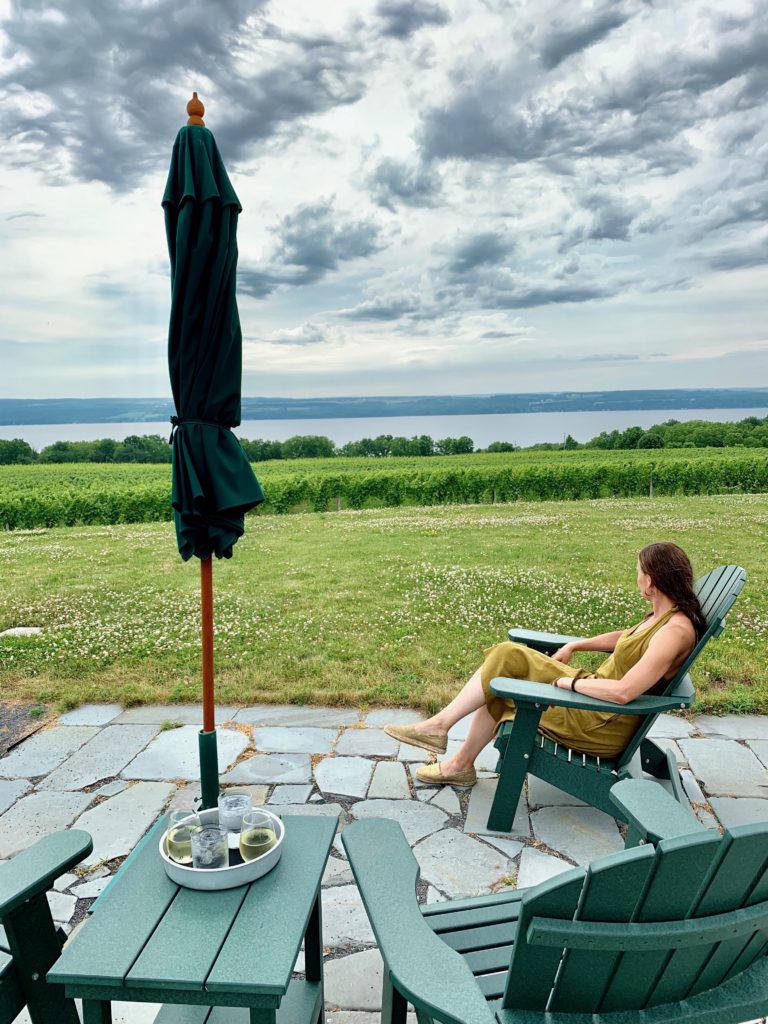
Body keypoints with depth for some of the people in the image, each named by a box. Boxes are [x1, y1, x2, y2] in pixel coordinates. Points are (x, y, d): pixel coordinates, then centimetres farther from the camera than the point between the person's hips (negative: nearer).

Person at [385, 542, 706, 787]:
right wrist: (574, 646, 16)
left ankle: (439, 725, 1)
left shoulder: (676, 630, -25)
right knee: (498, 688, 4)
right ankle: (461, 765, 16)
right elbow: (625, 637, 25)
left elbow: (623, 692, -32)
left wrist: (568, 680, -20)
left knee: (507, 658, -12)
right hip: (596, 697, 9)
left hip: (603, 726, -9)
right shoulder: (665, 614, 5)